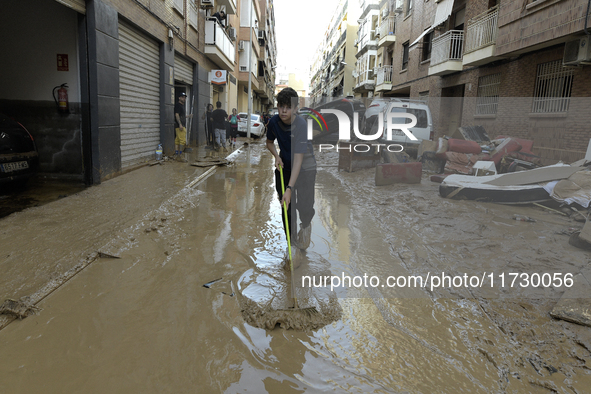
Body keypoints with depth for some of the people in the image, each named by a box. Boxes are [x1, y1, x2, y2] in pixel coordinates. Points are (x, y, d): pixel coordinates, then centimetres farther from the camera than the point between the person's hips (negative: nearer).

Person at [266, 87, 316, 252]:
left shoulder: (301, 125, -29)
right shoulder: (274, 122, -12)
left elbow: (298, 159, -34)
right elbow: (269, 142, 11)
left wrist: (289, 188, -40)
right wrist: (276, 156, -11)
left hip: (305, 167, -4)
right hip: (284, 165, 4)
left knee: (305, 206, -8)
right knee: (286, 207, 3)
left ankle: (306, 224, 29)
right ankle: (291, 240, 22)